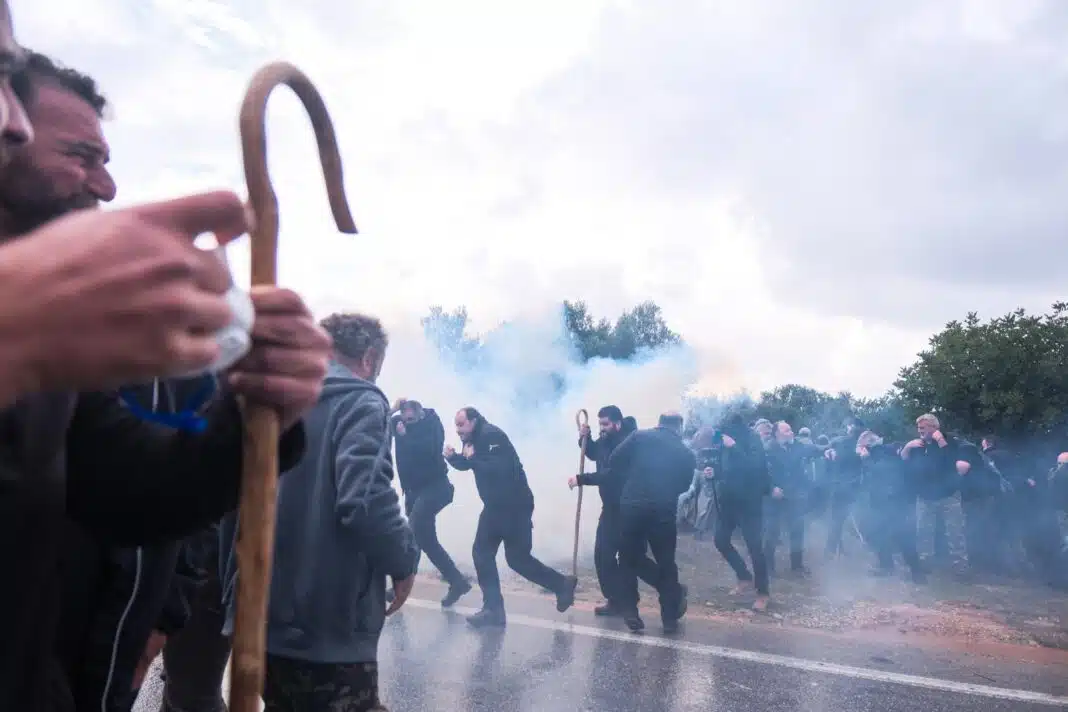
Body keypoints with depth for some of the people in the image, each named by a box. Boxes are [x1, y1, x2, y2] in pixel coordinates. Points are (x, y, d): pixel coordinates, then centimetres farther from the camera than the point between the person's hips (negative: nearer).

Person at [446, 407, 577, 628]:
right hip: (495, 506, 9)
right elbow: (466, 463, 19)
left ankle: (562, 585, 18)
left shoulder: (491, 435, -20)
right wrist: (452, 456, -2)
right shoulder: (474, 438, 8)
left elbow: (499, 468, -33)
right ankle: (493, 609, 12)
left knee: (517, 558, -2)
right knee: (481, 553, 5)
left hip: (515, 506, -9)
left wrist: (474, 458, -23)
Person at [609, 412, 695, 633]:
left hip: (631, 507, 0)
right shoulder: (686, 453, 9)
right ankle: (670, 617, 21)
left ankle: (630, 613, 14)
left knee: (628, 561, 14)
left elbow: (614, 461, 0)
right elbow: (683, 485, 16)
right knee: (666, 563, 16)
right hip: (663, 512, 1)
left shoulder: (639, 436, 3)